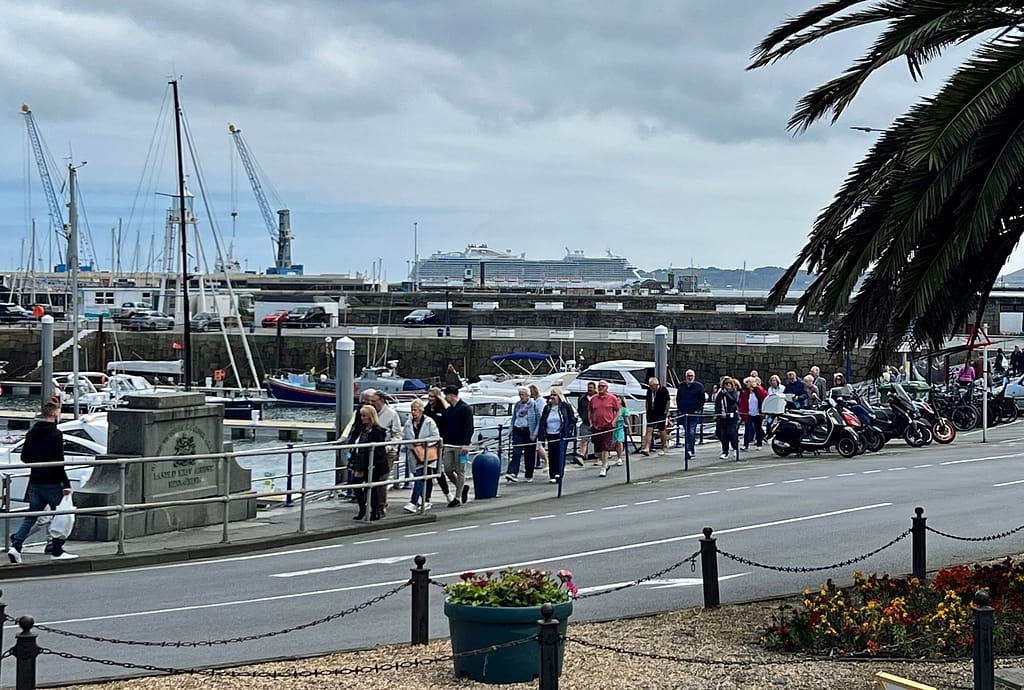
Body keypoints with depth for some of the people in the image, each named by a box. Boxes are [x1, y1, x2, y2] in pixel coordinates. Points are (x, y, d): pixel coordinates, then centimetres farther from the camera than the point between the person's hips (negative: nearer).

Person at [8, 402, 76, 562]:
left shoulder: (31, 433, 9)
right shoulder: (55, 434, -13)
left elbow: (24, 457, 15)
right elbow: (58, 461, -19)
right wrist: (66, 484, -18)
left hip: (35, 482, 7)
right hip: (52, 483, -7)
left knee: (30, 517, 10)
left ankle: (16, 546, -5)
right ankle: (57, 551, 9)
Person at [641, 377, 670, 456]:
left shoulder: (663, 390, -8)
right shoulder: (649, 390, 5)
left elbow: (668, 401, -5)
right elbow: (647, 401, 17)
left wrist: (665, 412, -8)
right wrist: (647, 410, 9)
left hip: (661, 414, -4)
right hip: (651, 414, 4)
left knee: (662, 431, 6)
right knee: (649, 430, -8)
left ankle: (662, 449, 17)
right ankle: (647, 449, -16)